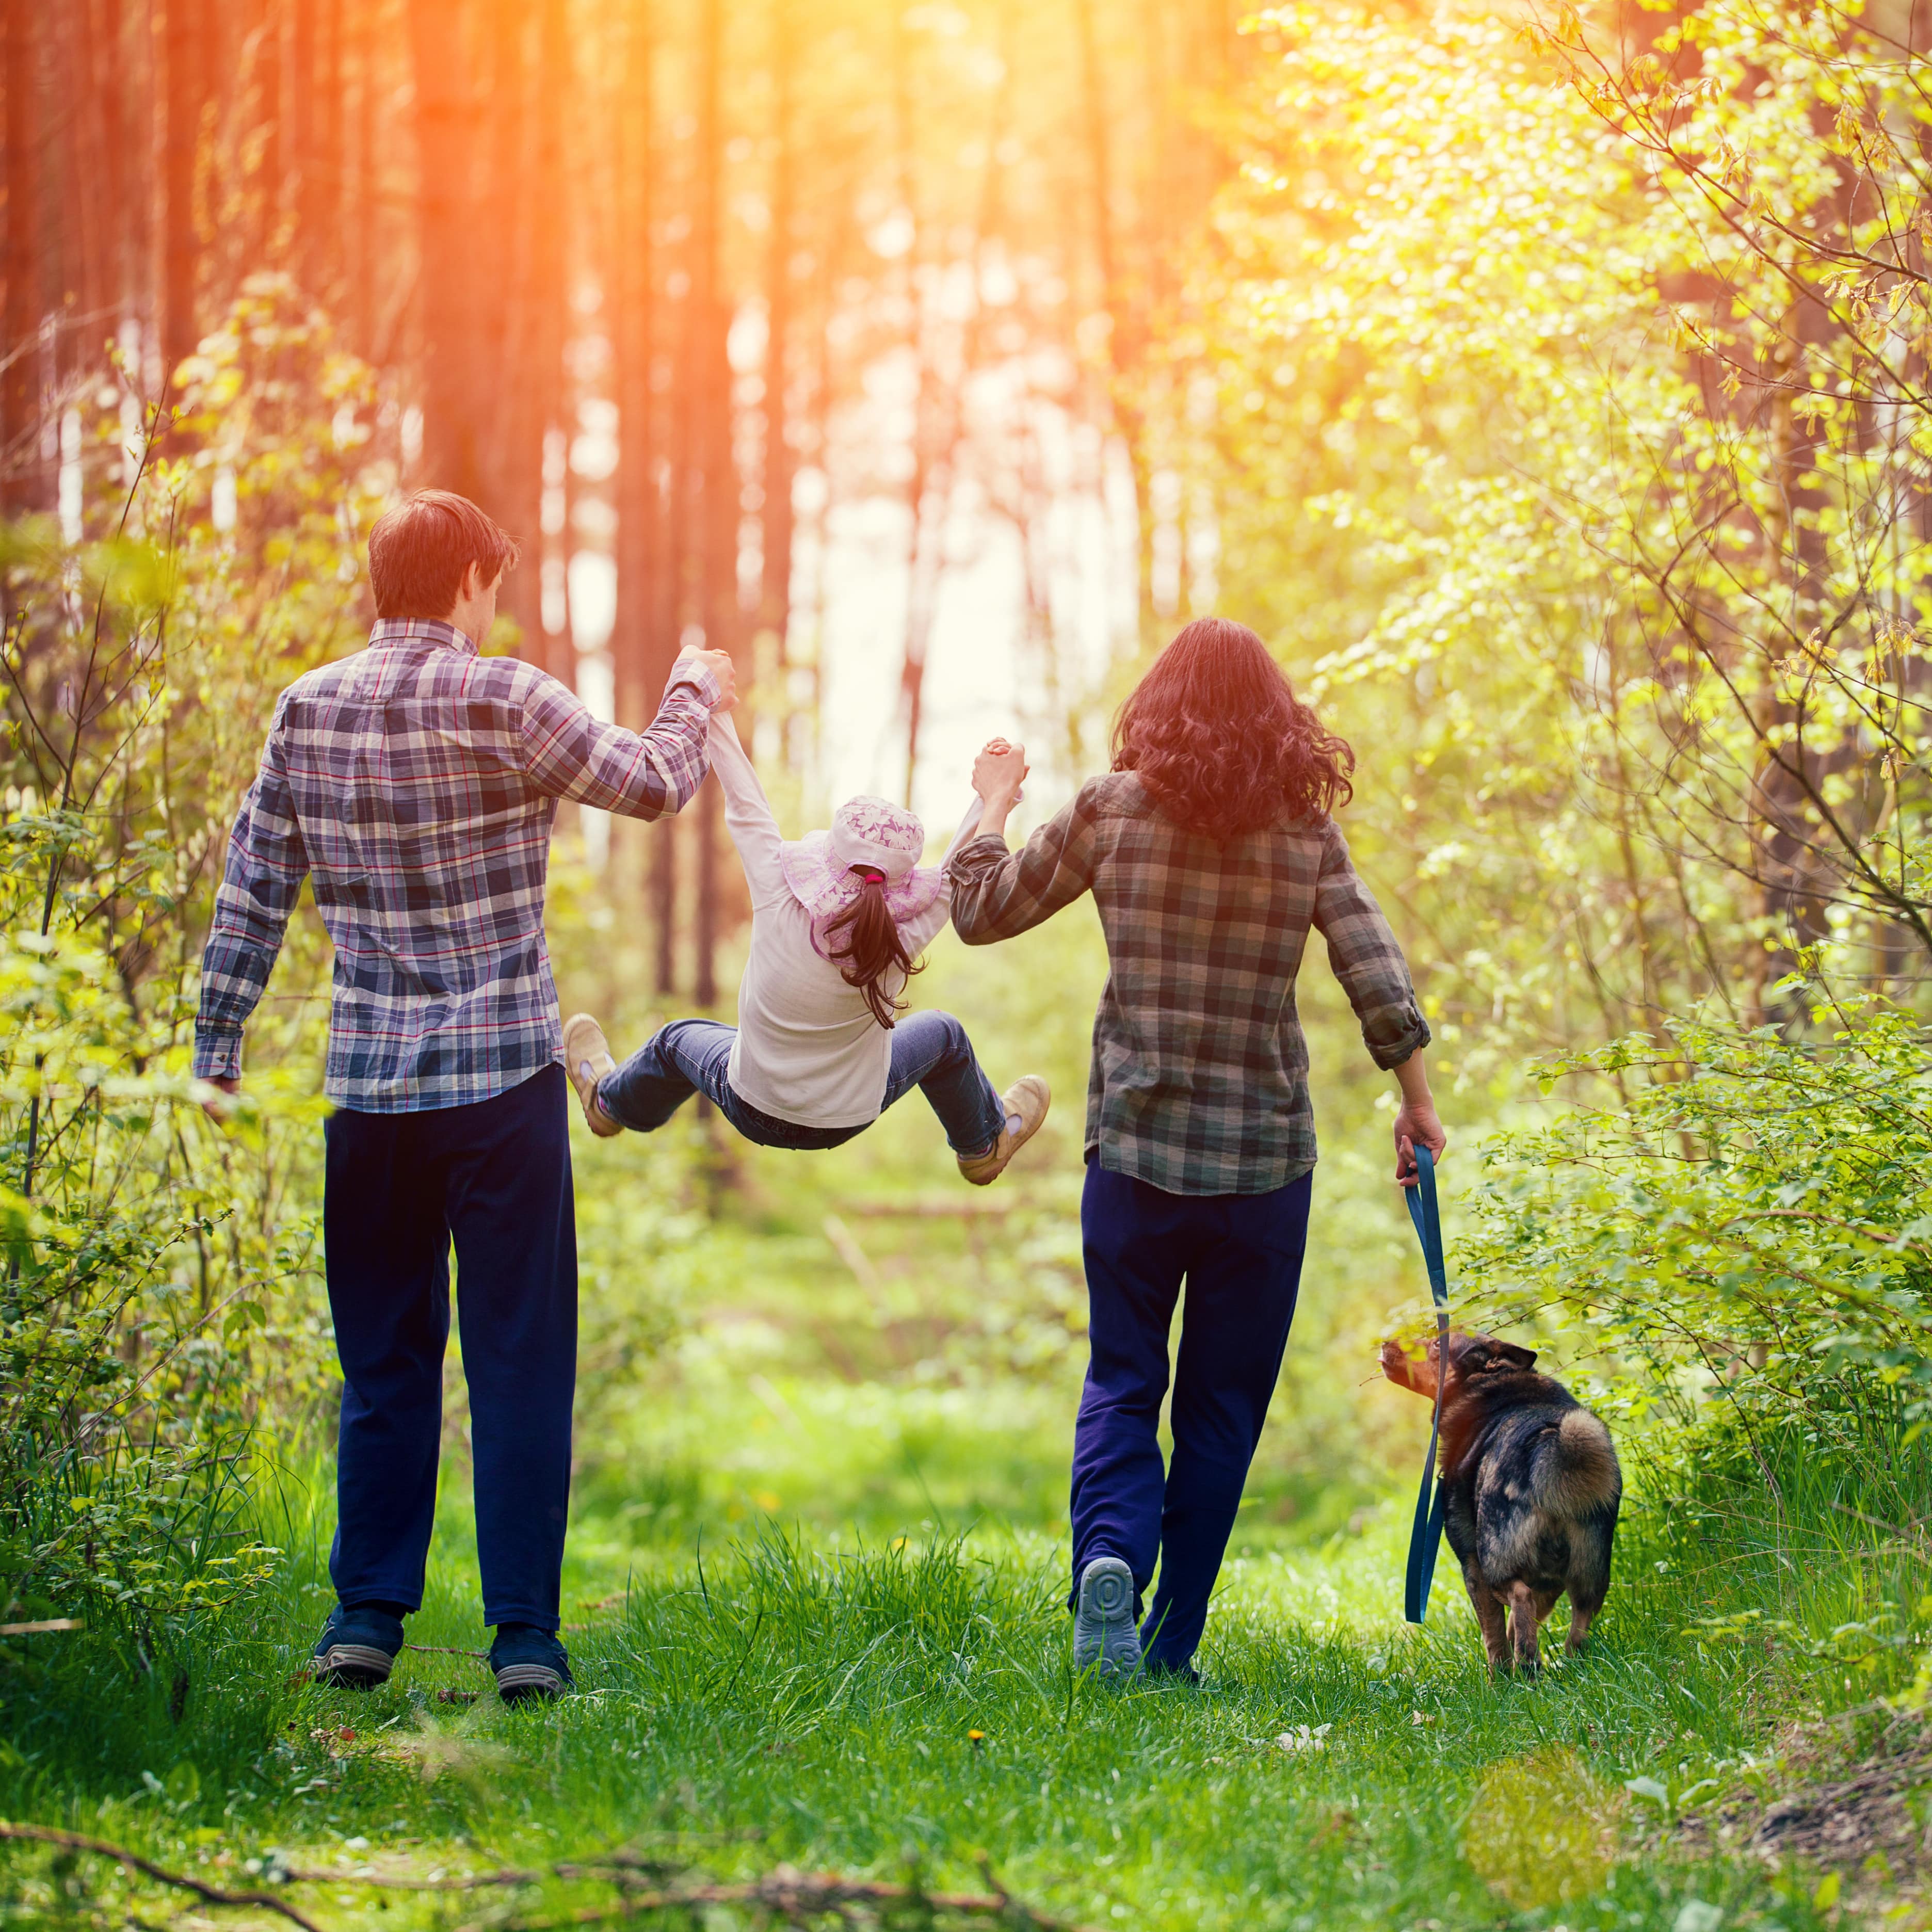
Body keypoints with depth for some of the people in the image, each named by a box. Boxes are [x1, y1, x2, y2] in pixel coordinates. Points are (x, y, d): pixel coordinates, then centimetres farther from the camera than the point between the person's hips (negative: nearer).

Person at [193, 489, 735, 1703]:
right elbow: (652, 785, 3)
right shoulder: (505, 700, -9)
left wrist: (220, 1045, 14)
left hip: (368, 1090, 4)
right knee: (520, 1362, 1)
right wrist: (696, 699, 23)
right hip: (505, 1079, -4)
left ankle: (367, 1618, 14)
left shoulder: (308, 711, 4)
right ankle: (525, 1632, 0)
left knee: (383, 1363, 13)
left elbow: (253, 889, 7)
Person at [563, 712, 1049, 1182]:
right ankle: (985, 1145, 51)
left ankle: (612, 1102, 61)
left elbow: (746, 812, -20)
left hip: (752, 1113, 0)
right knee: (942, 1034, 27)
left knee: (678, 1039, 31)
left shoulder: (780, 909, -31)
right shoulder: (900, 943, -30)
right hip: (848, 1121, 0)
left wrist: (715, 719, -10)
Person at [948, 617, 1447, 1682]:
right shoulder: (1305, 833, -1)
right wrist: (1418, 1104, 6)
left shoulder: (1110, 812, -2)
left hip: (1136, 1147, 0)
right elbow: (1379, 980, -5)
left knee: (1121, 1384, 9)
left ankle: (1109, 1555, -20)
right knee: (1223, 1405, 11)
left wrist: (994, 802, 23)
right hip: (1264, 1156, 0)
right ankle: (1171, 1645, 10)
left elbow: (980, 913, 8)